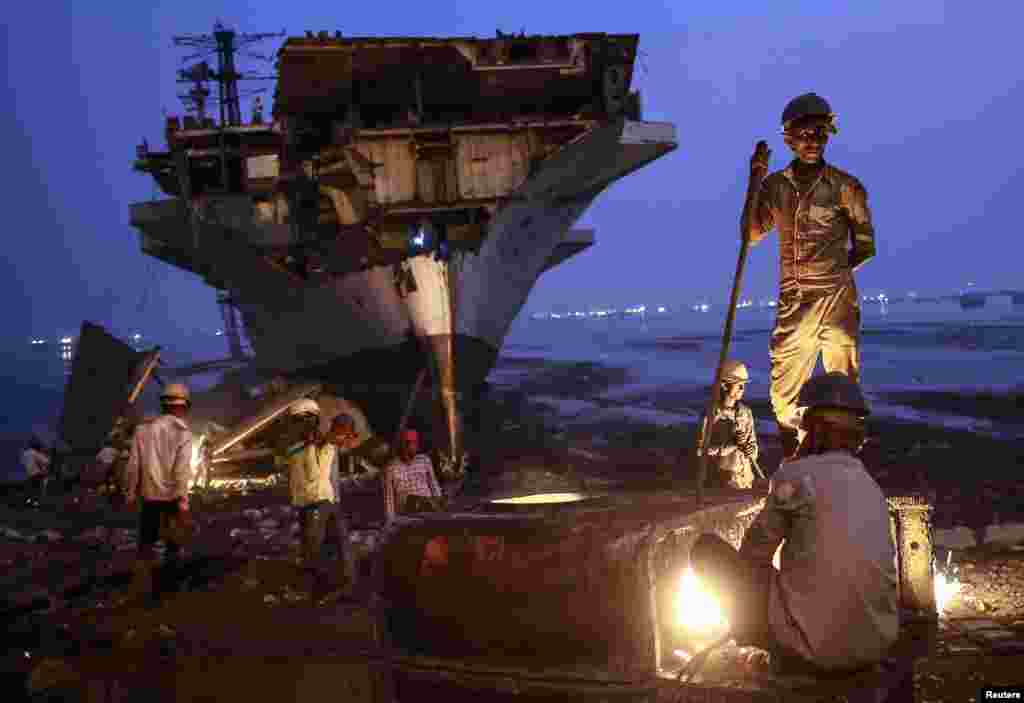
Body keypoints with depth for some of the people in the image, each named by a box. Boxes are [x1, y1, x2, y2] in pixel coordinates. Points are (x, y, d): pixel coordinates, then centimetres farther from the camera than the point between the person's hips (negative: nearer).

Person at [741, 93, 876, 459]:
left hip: (837, 299, -4)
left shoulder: (845, 186, -1)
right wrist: (755, 180, -4)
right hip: (792, 302, 4)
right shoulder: (775, 185, 10)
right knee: (784, 392, 8)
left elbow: (865, 247, 5)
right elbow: (751, 233, -1)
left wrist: (829, 273, 2)